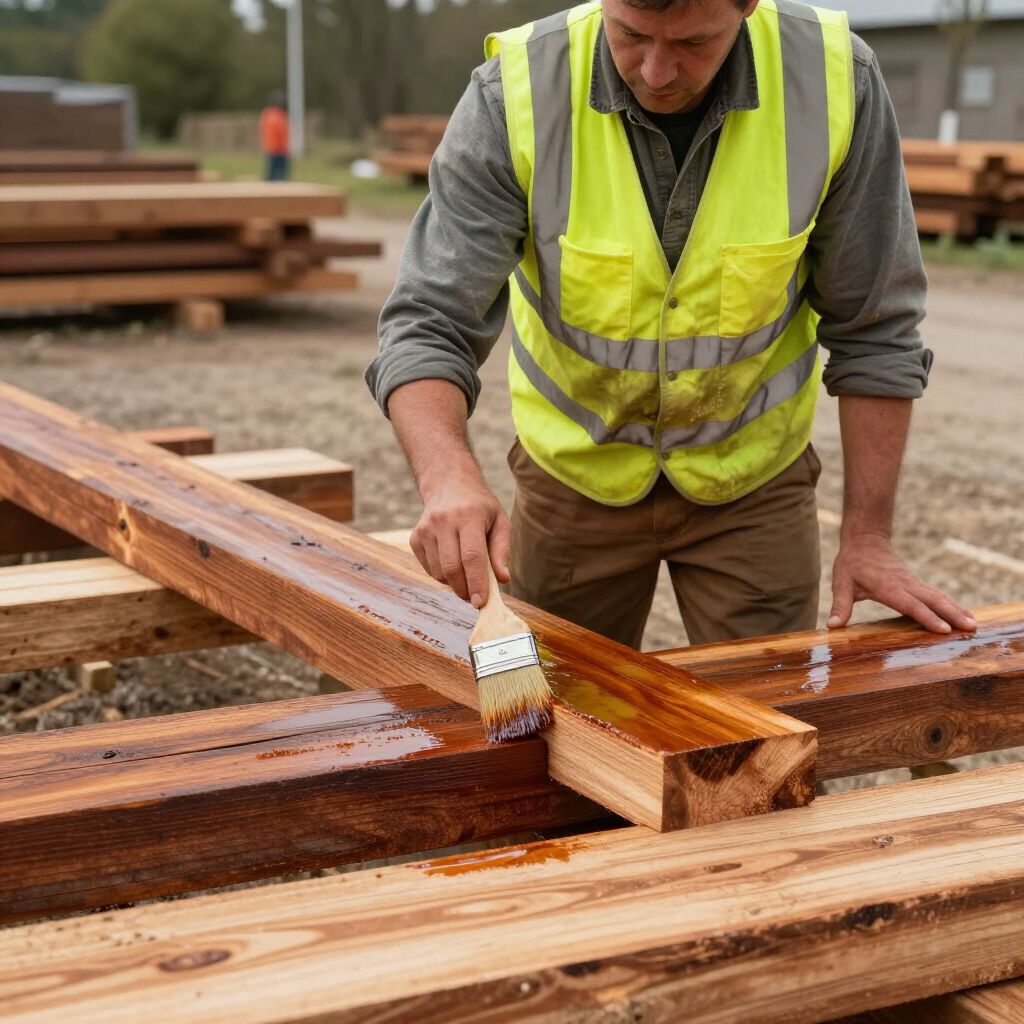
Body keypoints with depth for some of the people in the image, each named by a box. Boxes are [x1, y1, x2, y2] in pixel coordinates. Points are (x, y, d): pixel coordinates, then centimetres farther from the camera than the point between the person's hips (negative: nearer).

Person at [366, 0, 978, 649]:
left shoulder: (835, 81, -20)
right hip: (575, 468, 0)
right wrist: (449, 478, -44)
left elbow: (874, 329, -10)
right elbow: (429, 324, -24)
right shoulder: (516, 92, -23)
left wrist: (868, 535, -10)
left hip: (751, 476, 0)